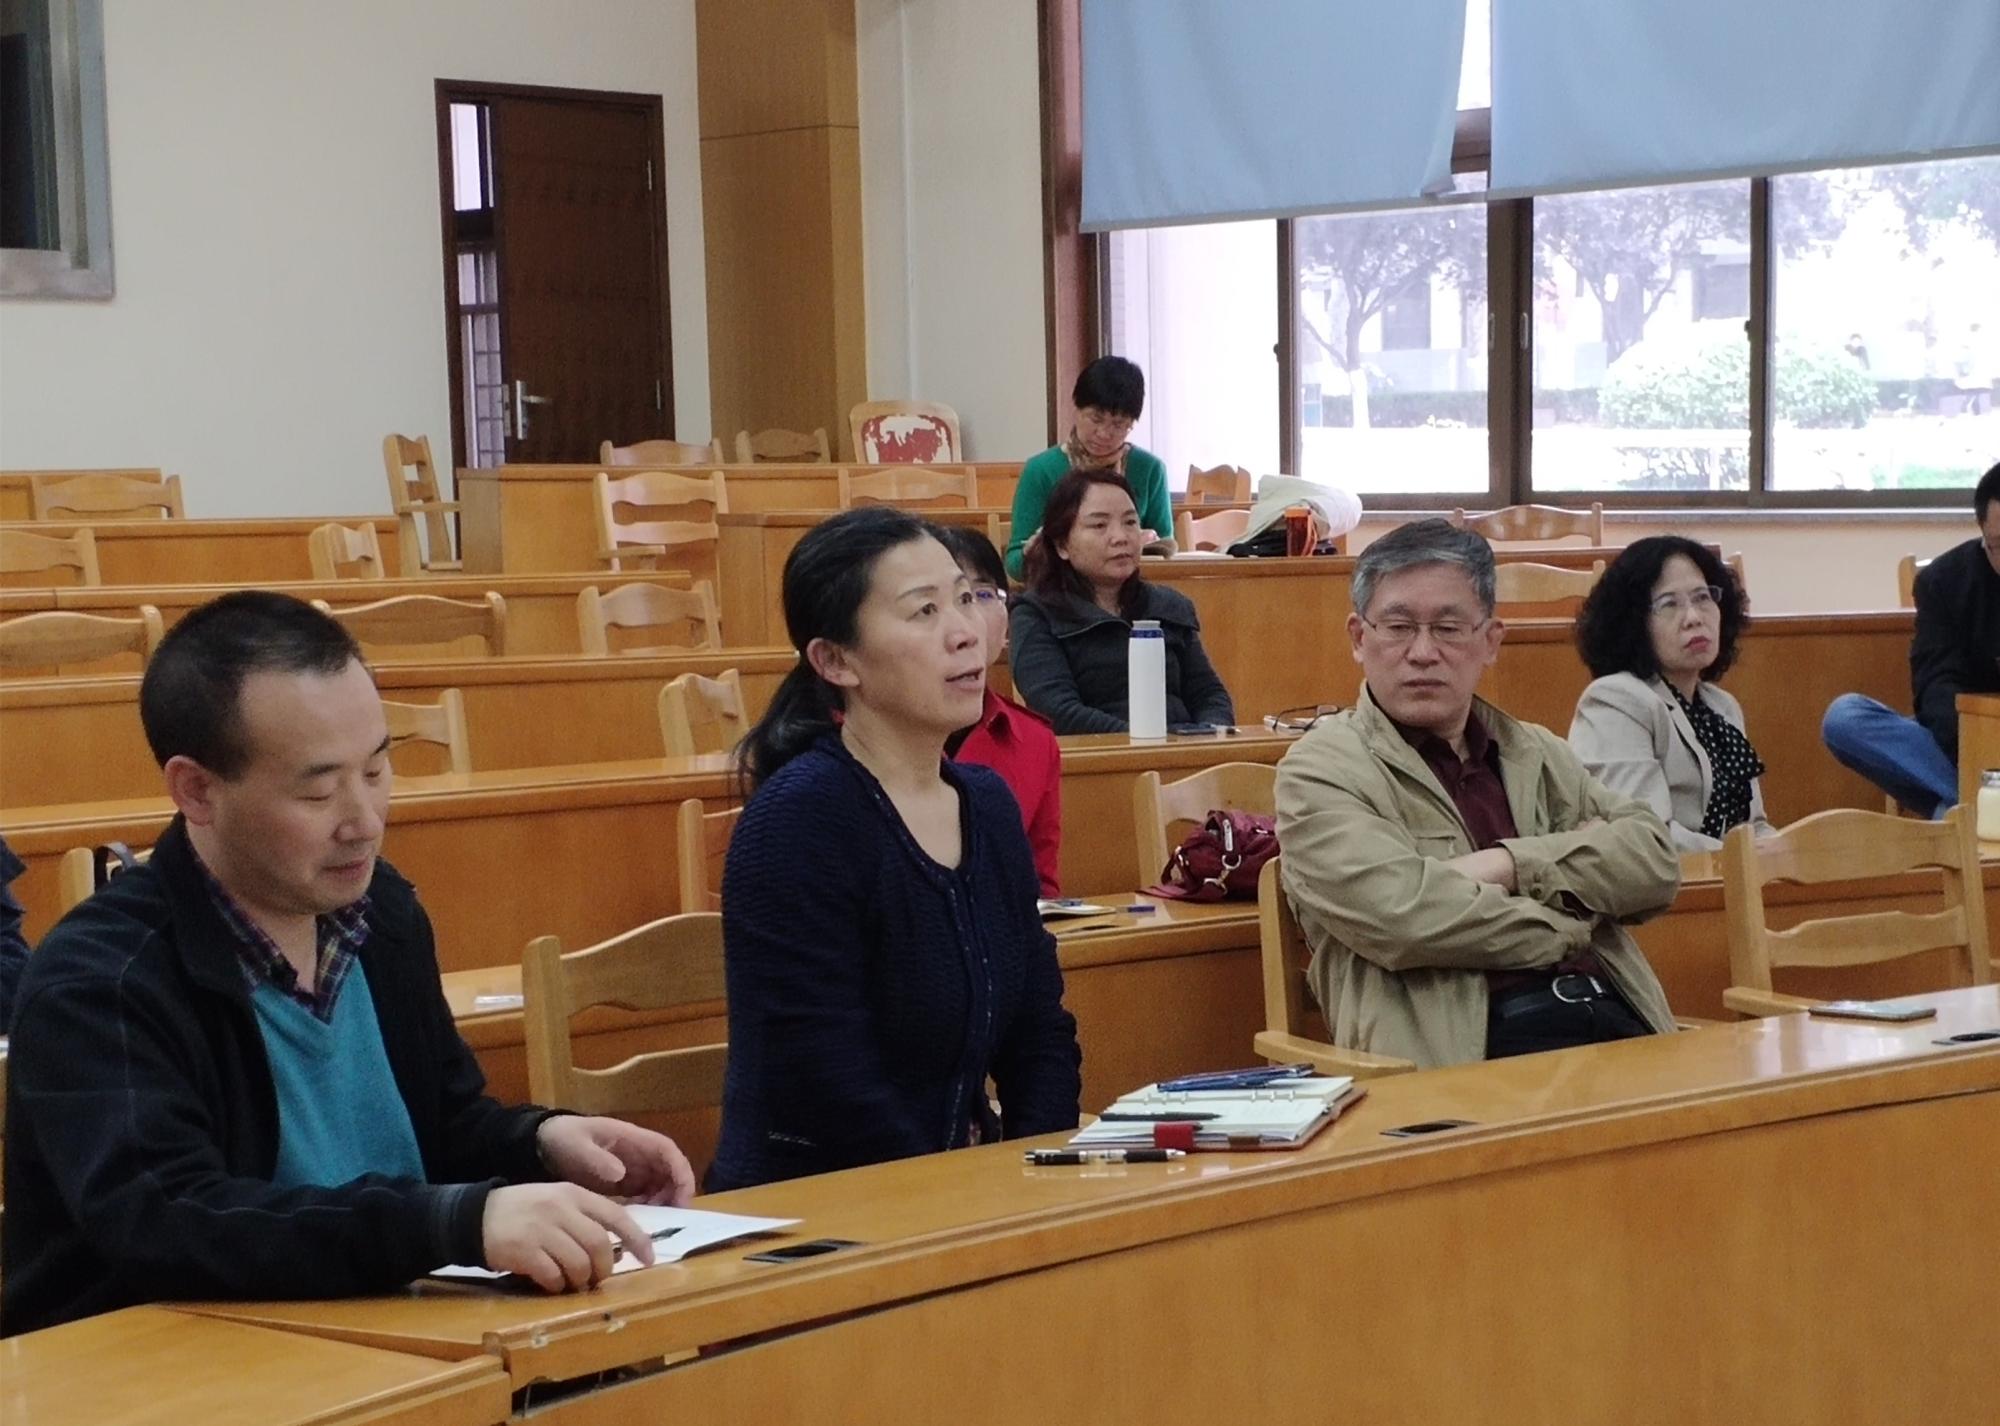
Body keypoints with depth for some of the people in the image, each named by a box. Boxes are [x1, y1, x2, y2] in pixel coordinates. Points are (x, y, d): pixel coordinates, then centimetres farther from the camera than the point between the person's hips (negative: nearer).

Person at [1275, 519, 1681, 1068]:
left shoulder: (1538, 753, 24)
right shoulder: (1321, 771, 6)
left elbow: (1656, 859, 11)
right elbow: (1402, 915, -10)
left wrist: (1513, 865, -4)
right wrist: (1575, 920, 3)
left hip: (1615, 1022, 6)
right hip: (1467, 1050, -6)